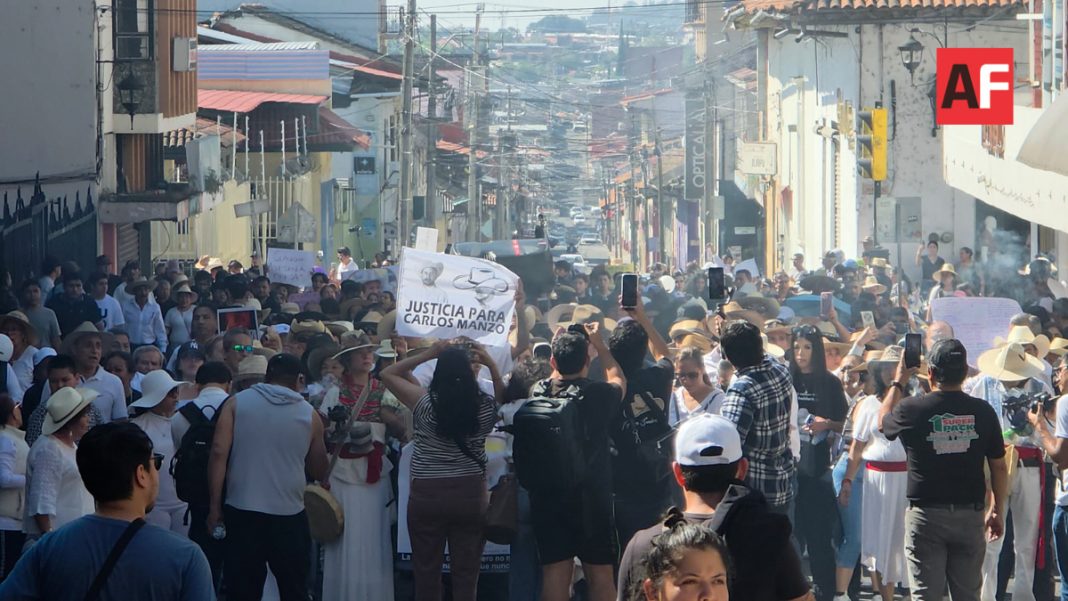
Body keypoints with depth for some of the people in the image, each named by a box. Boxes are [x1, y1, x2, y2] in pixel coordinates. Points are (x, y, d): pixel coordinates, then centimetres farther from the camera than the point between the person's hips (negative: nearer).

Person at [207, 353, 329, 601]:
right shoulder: (309, 414, 3)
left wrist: (215, 505, -3)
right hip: (289, 515, 0)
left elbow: (219, 453, -7)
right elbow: (319, 471, 10)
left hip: (242, 512, 0)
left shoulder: (237, 403, 2)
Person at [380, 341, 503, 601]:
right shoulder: (485, 406, -7)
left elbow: (387, 374, 1)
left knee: (427, 573, 9)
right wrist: (491, 364, 3)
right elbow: (503, 393, 18)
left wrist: (428, 354, -2)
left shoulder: (426, 402, -12)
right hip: (471, 495, 2)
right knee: (467, 575, 8)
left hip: (428, 495, -1)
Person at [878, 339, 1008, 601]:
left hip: (926, 515, -2)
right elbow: (998, 466, 3)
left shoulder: (912, 410, -10)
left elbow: (883, 421, 13)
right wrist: (998, 510, 15)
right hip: (970, 515, 2)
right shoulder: (983, 412, -4)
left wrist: (898, 382, 24)